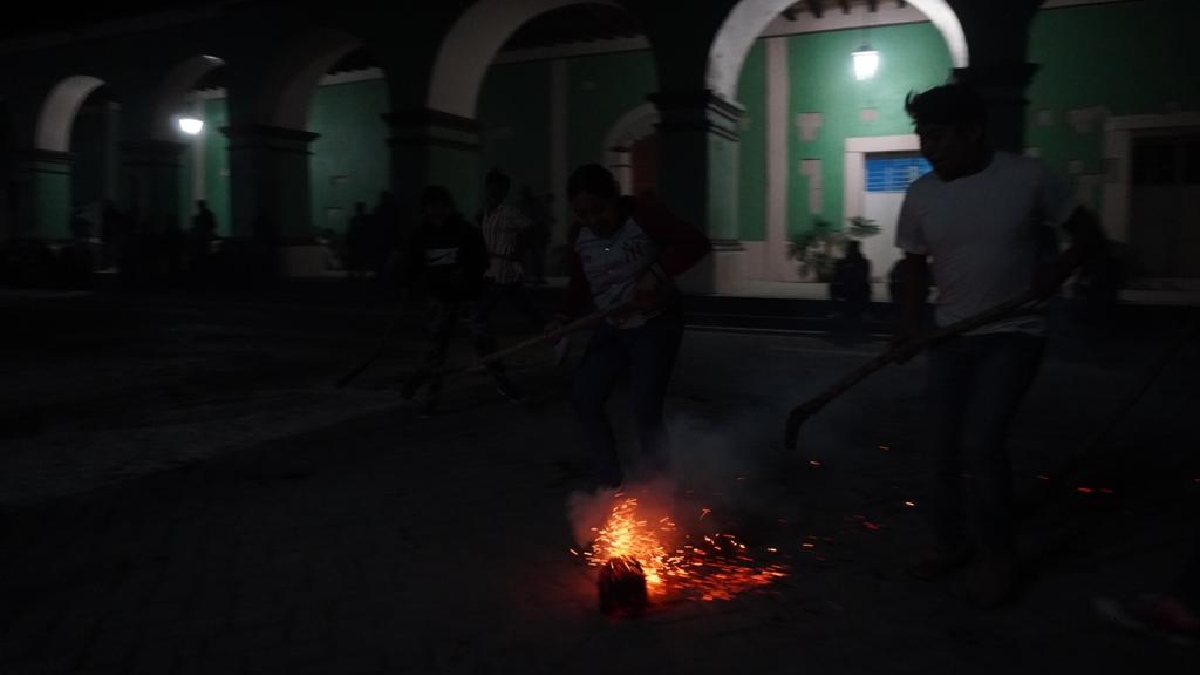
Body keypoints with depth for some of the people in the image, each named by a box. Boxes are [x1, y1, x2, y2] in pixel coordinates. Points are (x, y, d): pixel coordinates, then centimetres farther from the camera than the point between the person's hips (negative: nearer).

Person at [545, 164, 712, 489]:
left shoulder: (642, 217, -20)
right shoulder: (580, 237, -3)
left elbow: (696, 242, -23)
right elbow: (579, 287, 4)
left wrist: (657, 273, -30)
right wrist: (562, 319, -12)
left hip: (656, 324, -6)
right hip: (613, 328, 6)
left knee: (645, 407, -13)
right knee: (585, 398, -1)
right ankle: (610, 481, 14)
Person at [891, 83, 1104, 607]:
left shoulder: (1027, 177, -10)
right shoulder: (921, 195, -2)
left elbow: (1087, 232, 1)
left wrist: (1059, 268, -19)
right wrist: (908, 327, -6)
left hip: (1013, 335, -4)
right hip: (950, 338, 4)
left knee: (980, 443, -16)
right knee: (946, 449, 8)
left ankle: (1000, 555, 6)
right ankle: (952, 543, 30)